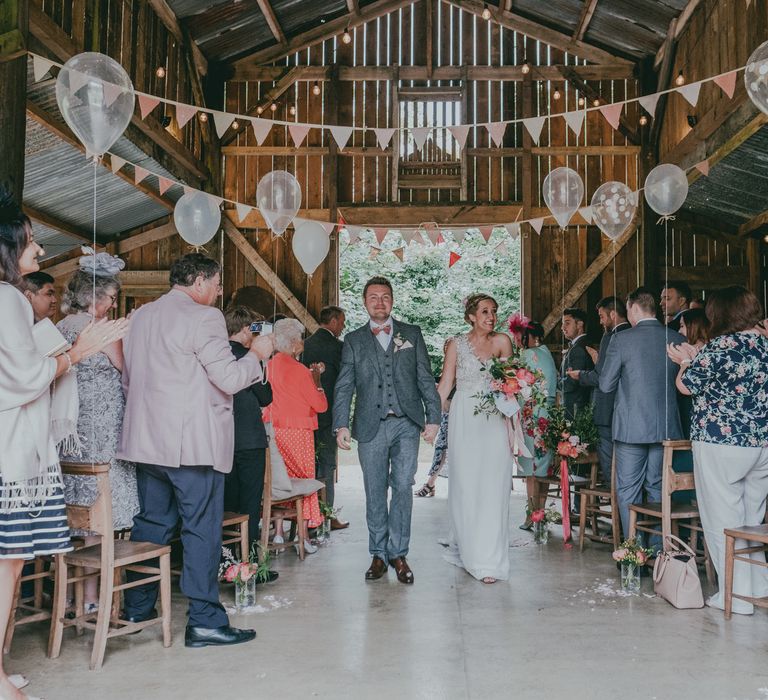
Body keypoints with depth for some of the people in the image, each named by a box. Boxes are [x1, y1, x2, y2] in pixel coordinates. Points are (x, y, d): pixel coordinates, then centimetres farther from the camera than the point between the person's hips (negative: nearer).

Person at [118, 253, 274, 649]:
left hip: (147, 439, 8)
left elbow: (128, 379, 19)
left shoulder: (140, 317, 13)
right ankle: (205, 621, 2)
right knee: (201, 530, -2)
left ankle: (137, 609, 25)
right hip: (193, 442, -8)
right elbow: (230, 379, -14)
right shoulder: (203, 318, -11)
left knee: (151, 524, 16)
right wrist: (257, 354, 2)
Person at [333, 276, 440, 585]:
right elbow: (344, 386, 6)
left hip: (406, 424, 0)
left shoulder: (412, 334, 11)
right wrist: (341, 425, -5)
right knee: (375, 493, 5)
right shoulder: (353, 340, 11)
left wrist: (433, 417, -1)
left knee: (403, 488, -1)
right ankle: (379, 554, 15)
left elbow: (426, 379, 7)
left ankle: (398, 553, 9)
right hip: (371, 427, 0)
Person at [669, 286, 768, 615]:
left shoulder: (720, 346, -14)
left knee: (723, 520, 3)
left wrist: (687, 361, 16)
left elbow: (686, 386, -5)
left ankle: (738, 596, 8)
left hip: (720, 443, -7)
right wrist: (696, 359, 20)